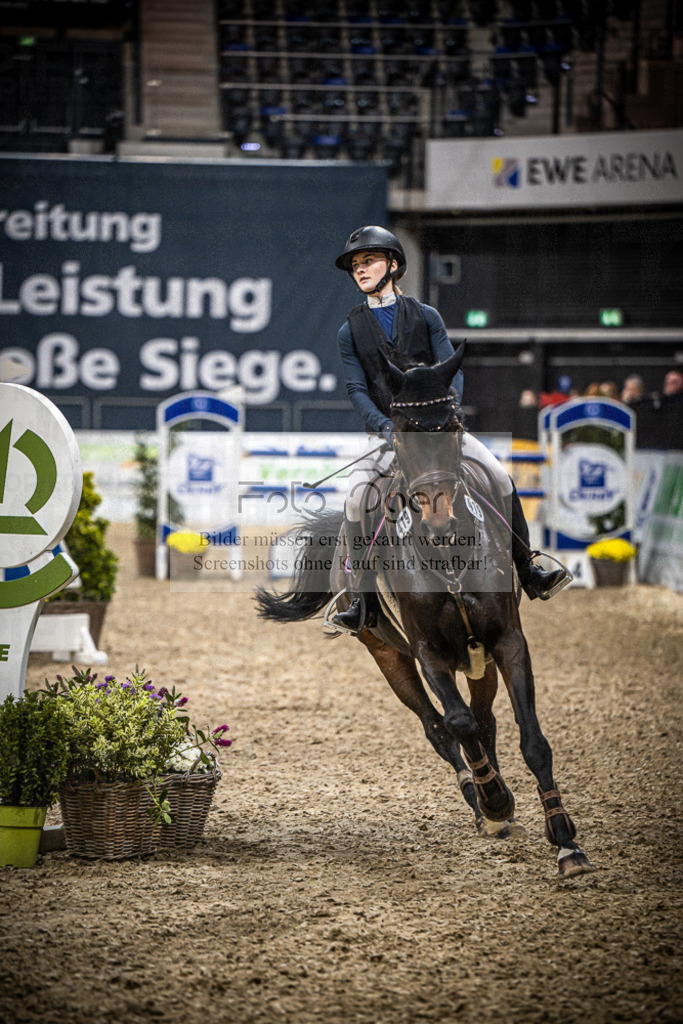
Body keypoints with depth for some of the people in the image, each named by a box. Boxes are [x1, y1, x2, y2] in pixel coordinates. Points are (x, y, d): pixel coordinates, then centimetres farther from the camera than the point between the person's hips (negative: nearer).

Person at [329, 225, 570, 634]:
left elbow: (451, 372, 0)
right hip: (387, 432, -1)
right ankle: (357, 599, -20)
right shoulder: (351, 331, 6)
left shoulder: (426, 316, 6)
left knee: (499, 476, -15)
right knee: (356, 496, -26)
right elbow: (357, 389, -1)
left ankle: (528, 573, -5)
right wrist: (387, 428, -18)